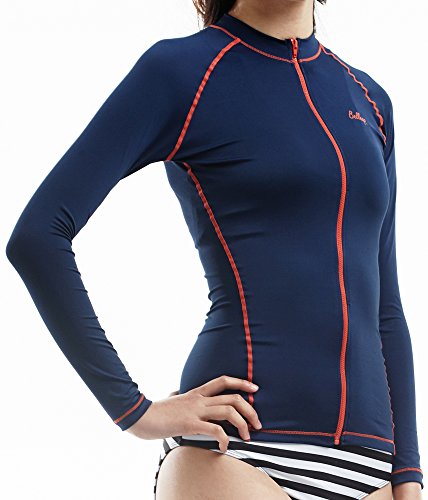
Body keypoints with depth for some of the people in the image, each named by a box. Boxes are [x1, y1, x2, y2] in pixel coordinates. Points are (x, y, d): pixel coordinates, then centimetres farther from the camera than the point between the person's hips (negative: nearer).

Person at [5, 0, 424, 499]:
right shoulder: (183, 68, 0)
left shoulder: (369, 100, 18)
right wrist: (133, 410, -8)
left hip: (366, 459, 5)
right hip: (238, 452, -5)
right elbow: (37, 237, -7)